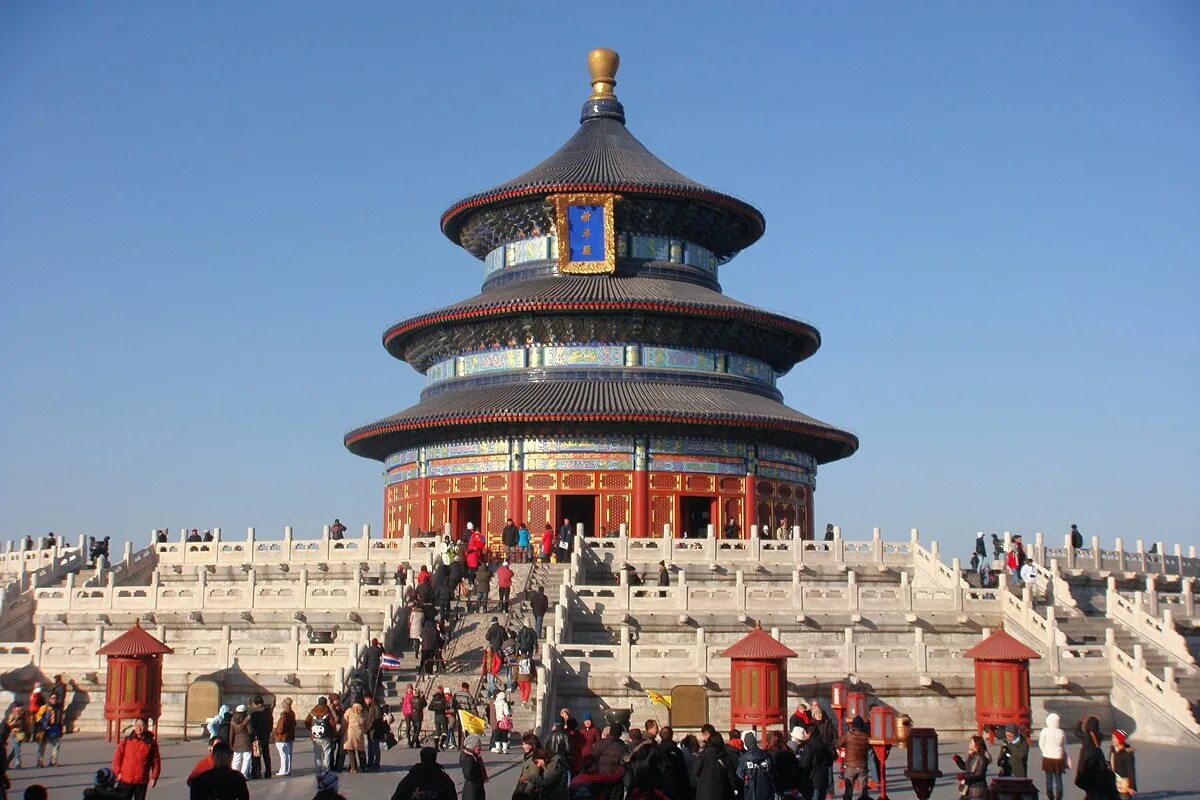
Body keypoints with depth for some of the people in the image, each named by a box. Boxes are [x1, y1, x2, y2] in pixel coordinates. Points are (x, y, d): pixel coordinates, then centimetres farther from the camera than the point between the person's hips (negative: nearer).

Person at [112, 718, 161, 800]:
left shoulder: (151, 743, 2)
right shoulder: (126, 741, 3)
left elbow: (156, 762, 2)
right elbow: (117, 756, 3)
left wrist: (154, 778, -6)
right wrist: (117, 772, -7)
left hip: (141, 782, 0)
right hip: (125, 780, 0)